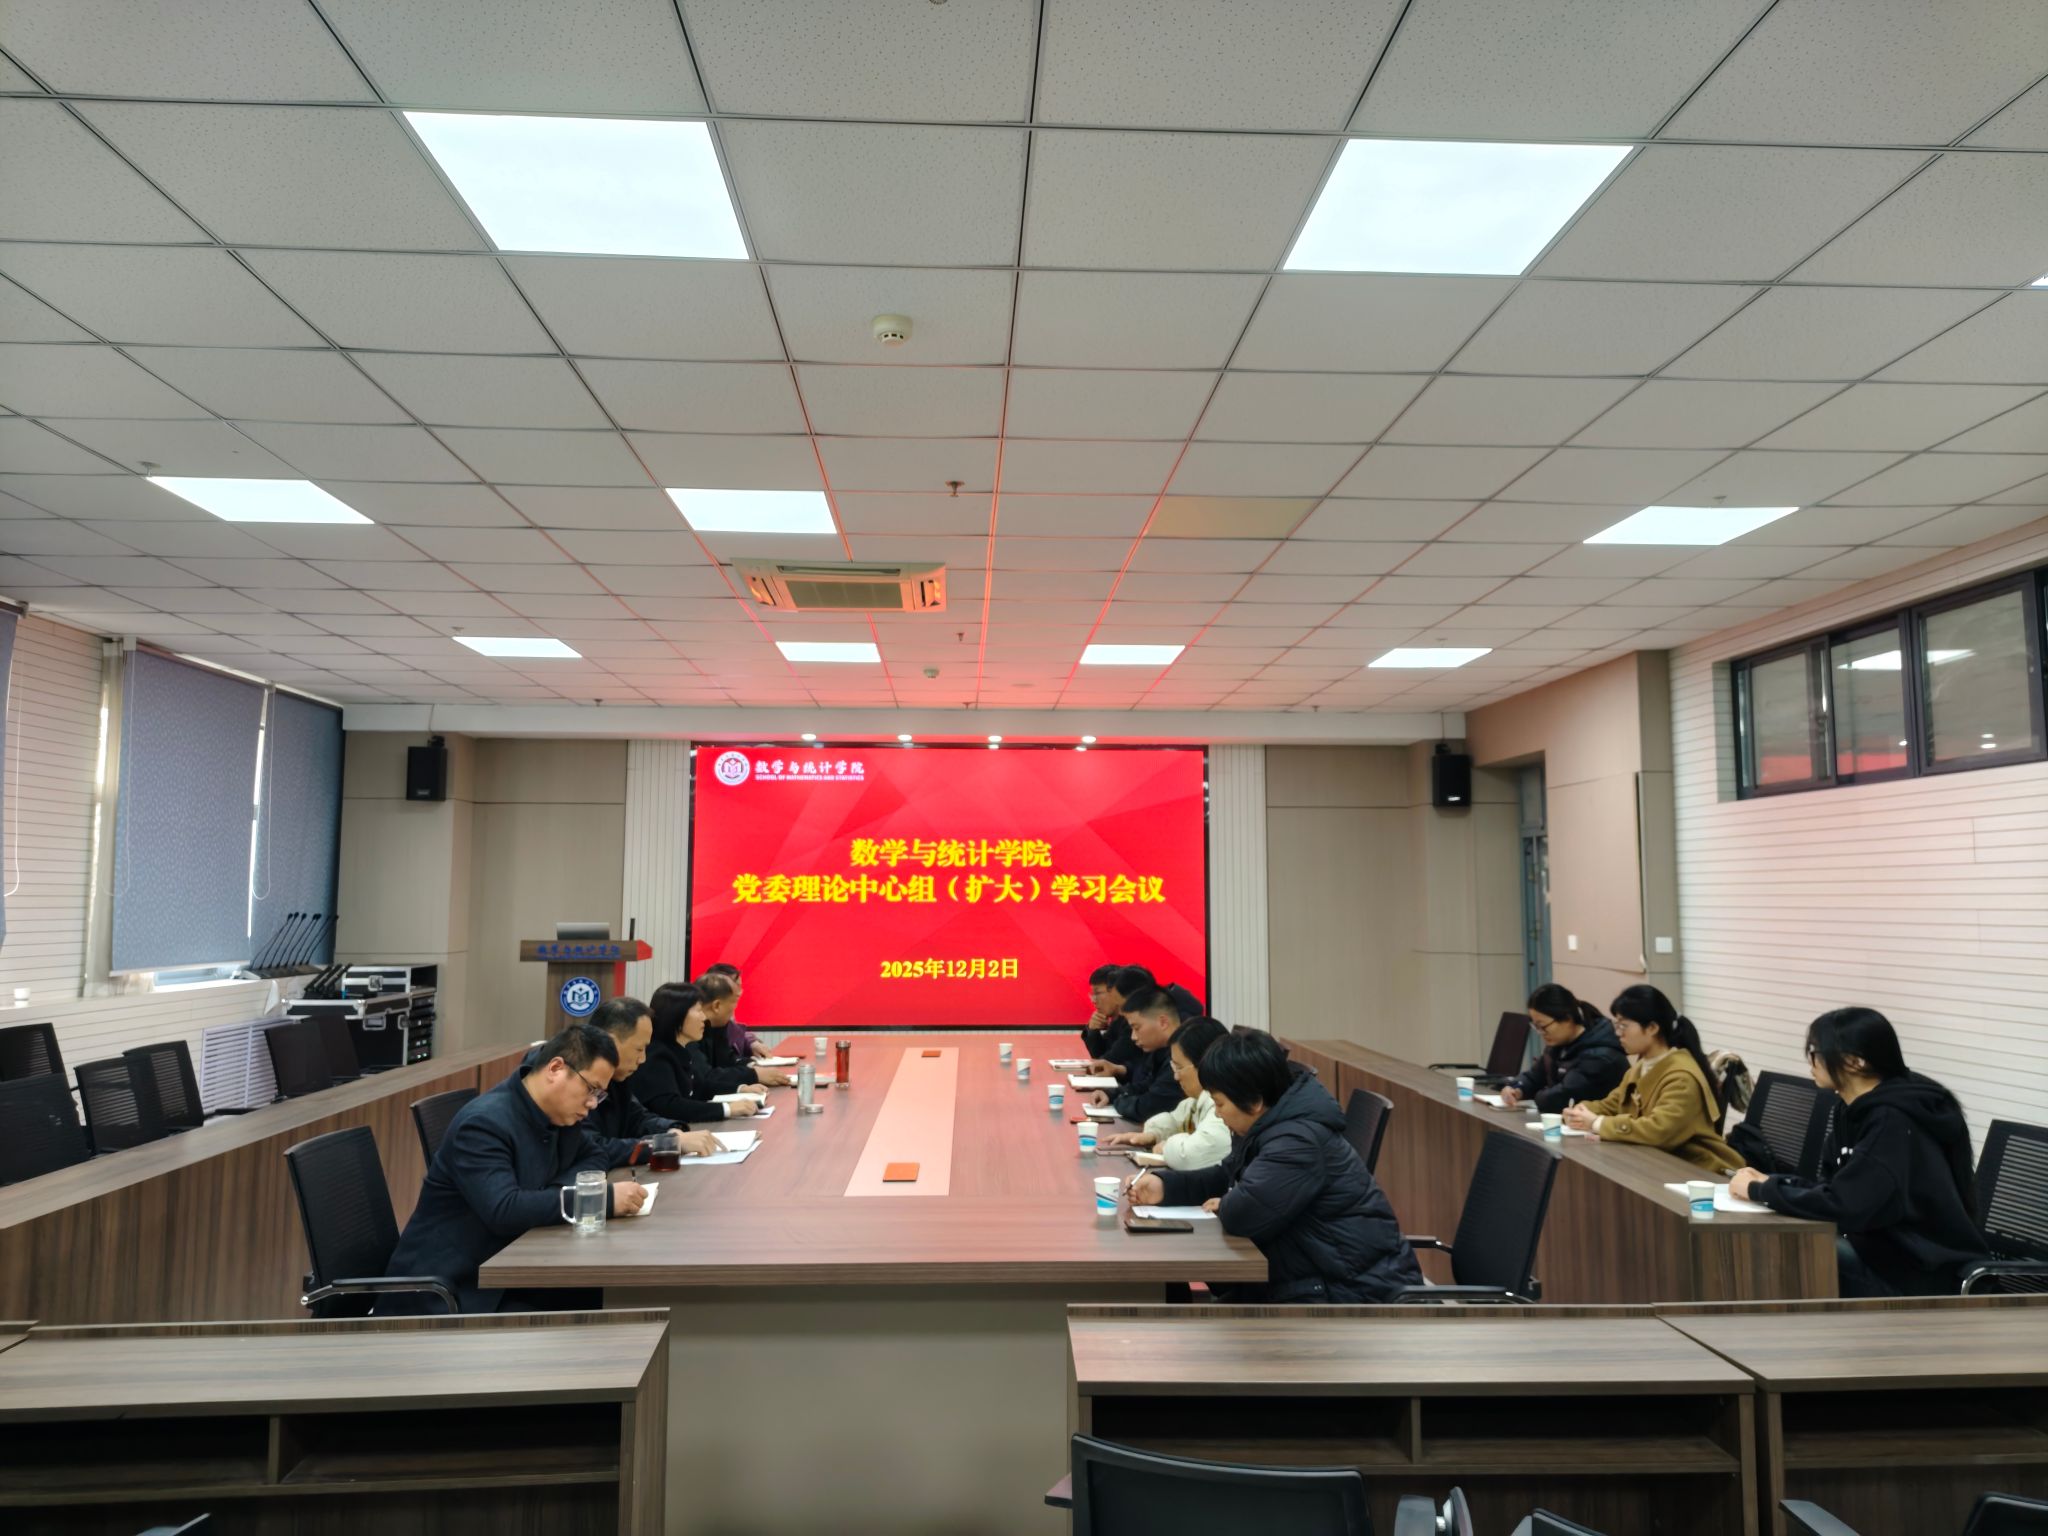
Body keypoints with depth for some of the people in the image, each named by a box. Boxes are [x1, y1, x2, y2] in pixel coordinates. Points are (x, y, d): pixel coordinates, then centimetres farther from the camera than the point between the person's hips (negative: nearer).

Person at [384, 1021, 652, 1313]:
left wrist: (560, 1190, -7)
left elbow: (593, 1154, 17)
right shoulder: (484, 1123, -23)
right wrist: (605, 1198, -31)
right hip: (446, 1292, -8)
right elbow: (503, 1210, -33)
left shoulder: (557, 1113, 1)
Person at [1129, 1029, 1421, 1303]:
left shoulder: (1300, 1141, -25)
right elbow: (1227, 1178, 19)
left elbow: (1244, 1213, -32)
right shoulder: (1274, 1125, 8)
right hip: (1321, 1277, 10)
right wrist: (1165, 1185, 3)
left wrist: (1222, 1207, -9)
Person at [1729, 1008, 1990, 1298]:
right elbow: (1841, 1186, 10)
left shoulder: (1892, 1122, -24)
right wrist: (1770, 1182, -4)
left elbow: (1843, 1204, -31)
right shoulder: (1877, 1109, 4)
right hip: (1901, 1257, 8)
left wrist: (1760, 1191, -19)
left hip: (1932, 1278, -8)